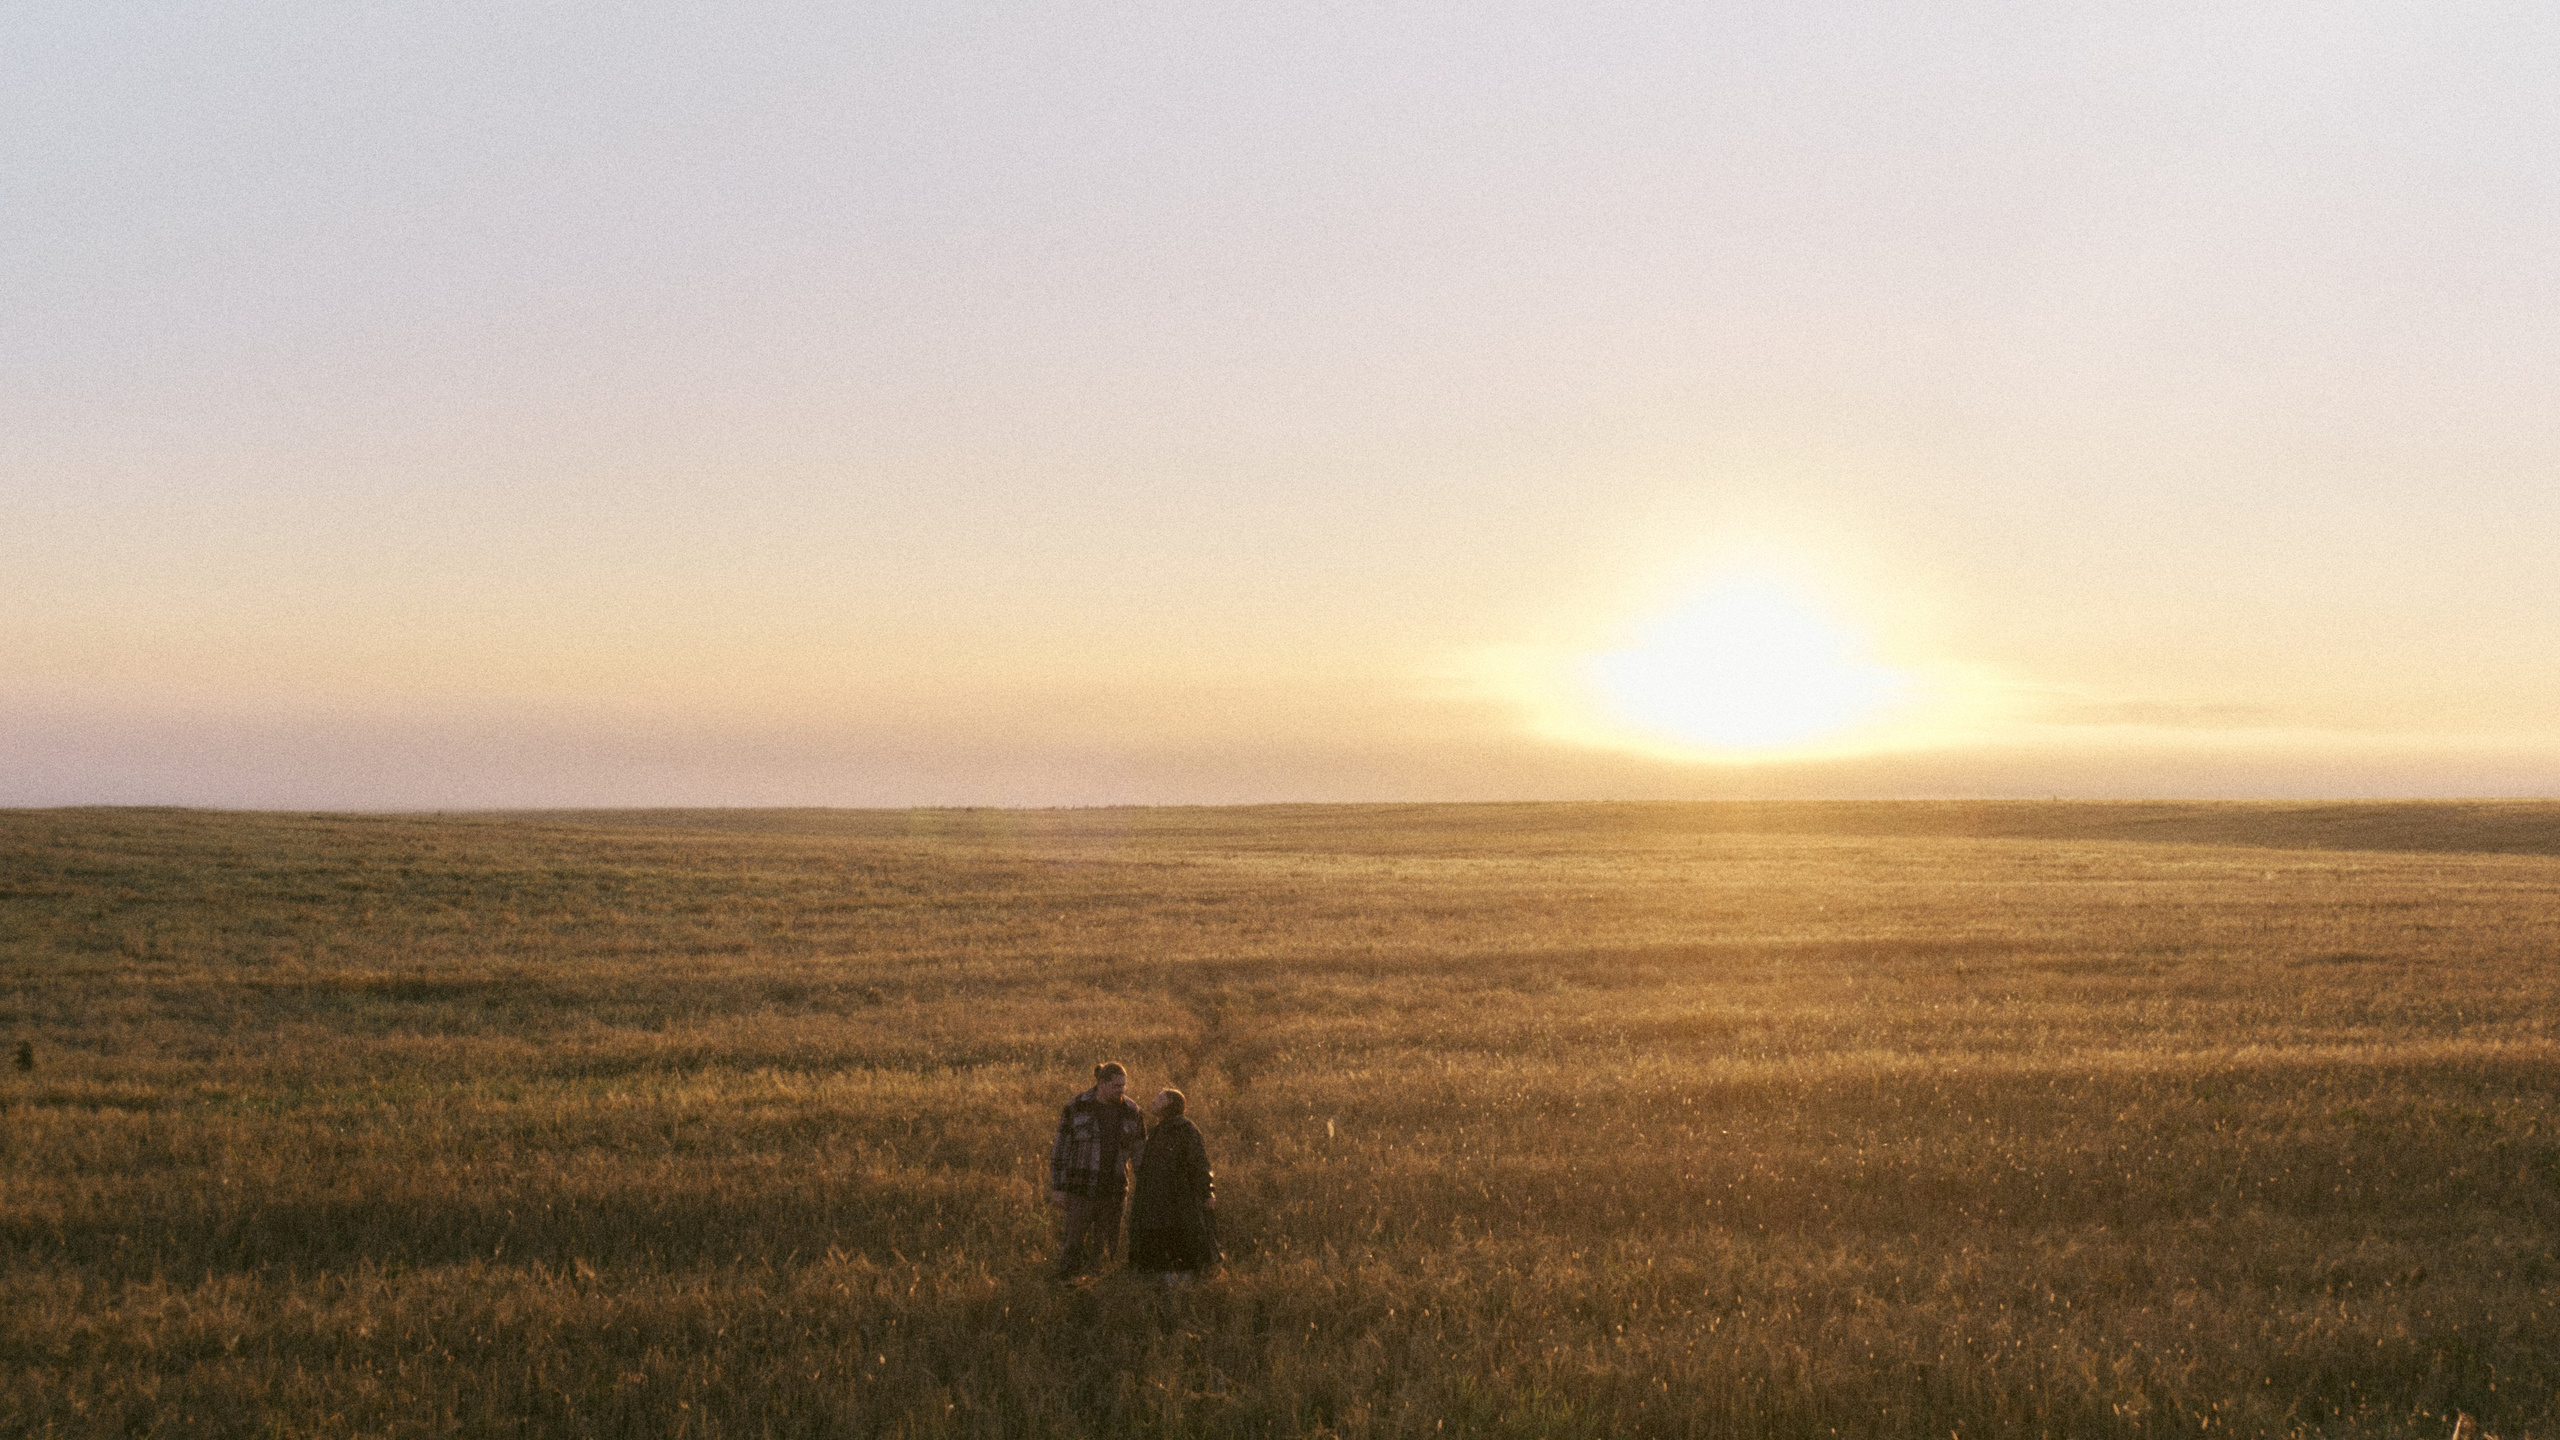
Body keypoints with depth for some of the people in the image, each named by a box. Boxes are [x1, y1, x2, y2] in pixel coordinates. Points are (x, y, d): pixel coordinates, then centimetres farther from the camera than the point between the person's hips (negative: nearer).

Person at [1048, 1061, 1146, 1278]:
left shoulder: (1131, 1111, 3)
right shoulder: (1076, 1109, -6)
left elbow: (1140, 1151, 12)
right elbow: (1060, 1149, -2)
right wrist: (1057, 1188, -5)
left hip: (1113, 1192, 3)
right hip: (1081, 1189, -3)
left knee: (1108, 1248, 7)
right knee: (1074, 1245, -5)